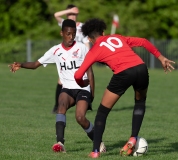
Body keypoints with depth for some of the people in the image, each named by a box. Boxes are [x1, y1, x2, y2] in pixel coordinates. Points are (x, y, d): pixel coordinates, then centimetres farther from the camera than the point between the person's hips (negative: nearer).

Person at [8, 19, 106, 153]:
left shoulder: (82, 48, 1)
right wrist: (21, 65, -15)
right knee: (62, 104, -31)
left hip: (83, 89, -2)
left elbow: (89, 71, 4)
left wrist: (92, 94, 1)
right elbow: (36, 64, 4)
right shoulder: (56, 51, 5)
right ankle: (60, 143, -40)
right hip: (67, 89, 2)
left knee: (80, 117, -22)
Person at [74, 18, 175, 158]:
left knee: (102, 111, 13)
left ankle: (96, 151, 10)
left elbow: (78, 75, 10)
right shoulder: (118, 38, 27)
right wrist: (161, 57, 27)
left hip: (123, 74, -4)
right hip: (141, 67, 4)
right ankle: (133, 139, 18)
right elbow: (144, 42, 21)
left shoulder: (94, 51, 16)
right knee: (140, 102, 32)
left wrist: (83, 84, 32)